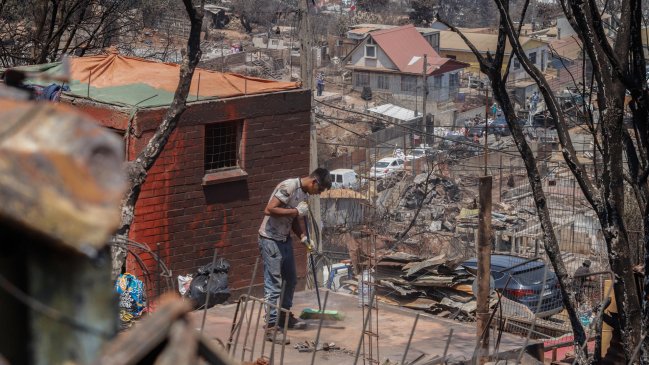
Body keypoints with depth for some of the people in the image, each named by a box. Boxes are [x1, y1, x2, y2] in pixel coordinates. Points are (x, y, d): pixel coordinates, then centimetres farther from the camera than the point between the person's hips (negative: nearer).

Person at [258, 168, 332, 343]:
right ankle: (271, 327, -6)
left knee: (291, 279, 19)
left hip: (285, 240, 10)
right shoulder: (288, 187, -21)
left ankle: (285, 317, 35)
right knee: (274, 285, -9)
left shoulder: (304, 193, 8)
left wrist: (303, 237, 3)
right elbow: (269, 210, -28)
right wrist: (296, 211, -23)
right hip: (270, 240, -10)